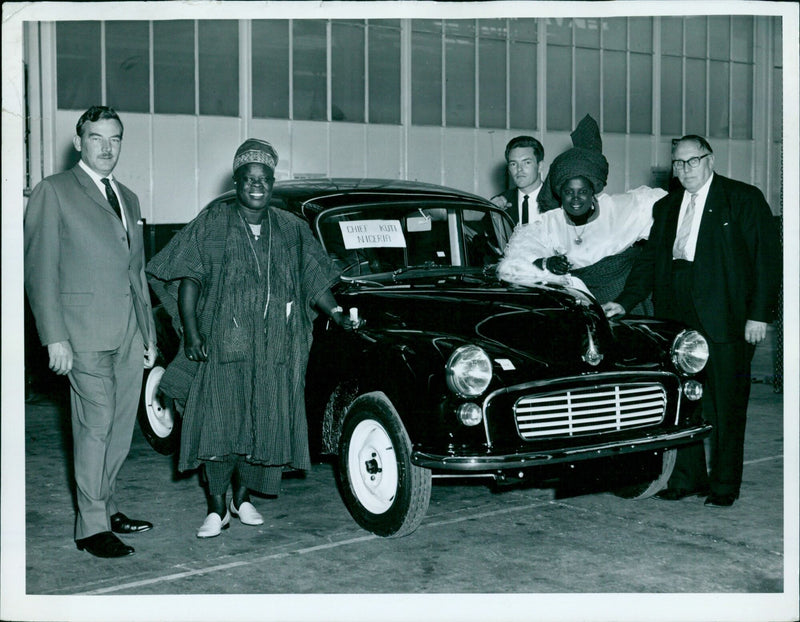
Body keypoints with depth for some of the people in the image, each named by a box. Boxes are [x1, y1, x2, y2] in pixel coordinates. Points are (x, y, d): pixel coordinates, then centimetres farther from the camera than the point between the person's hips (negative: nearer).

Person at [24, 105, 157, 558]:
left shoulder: (128, 198, 20)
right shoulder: (54, 192, -1)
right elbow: (40, 269, -6)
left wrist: (149, 333, 20)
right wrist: (54, 336, -14)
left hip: (129, 334, 6)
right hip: (86, 333, -6)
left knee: (121, 429, 10)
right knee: (95, 428, -6)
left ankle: (108, 508, 23)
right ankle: (92, 526, 2)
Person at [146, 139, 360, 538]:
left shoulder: (291, 228, 12)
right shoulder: (213, 222, 3)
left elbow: (314, 283, 15)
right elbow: (188, 279, -1)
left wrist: (338, 315, 2)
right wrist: (191, 332, -11)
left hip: (276, 349, 3)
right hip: (222, 342, -3)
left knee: (264, 425, 5)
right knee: (219, 423, -7)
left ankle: (242, 498, 21)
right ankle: (217, 509, 2)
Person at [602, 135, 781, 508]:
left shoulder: (744, 199, 2)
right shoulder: (666, 207, 17)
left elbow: (767, 258, -2)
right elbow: (650, 260, 16)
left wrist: (759, 315, -9)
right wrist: (625, 302, 2)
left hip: (725, 320, -4)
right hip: (677, 319, 5)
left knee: (726, 406, 2)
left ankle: (724, 485, 12)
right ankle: (687, 478, 18)